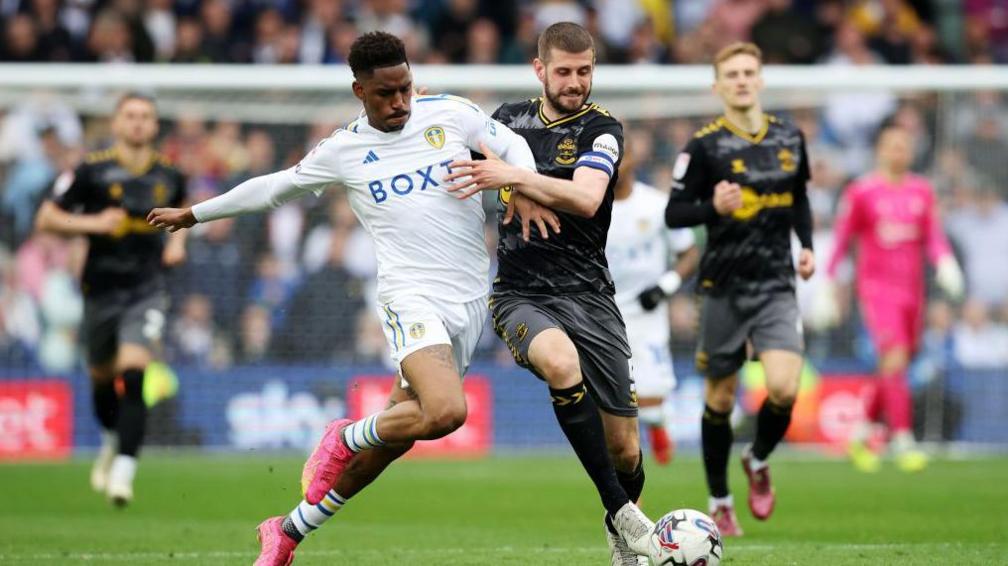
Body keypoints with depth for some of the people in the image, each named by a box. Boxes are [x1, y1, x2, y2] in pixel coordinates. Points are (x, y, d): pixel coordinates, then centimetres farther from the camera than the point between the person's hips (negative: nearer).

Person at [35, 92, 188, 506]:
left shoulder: (168, 175, 3)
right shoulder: (93, 170, -6)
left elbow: (180, 209, 27)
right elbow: (46, 218, -3)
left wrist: (178, 241, 8)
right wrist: (92, 223, -17)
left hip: (147, 289, 0)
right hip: (102, 287, 0)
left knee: (133, 373, -19)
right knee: (101, 376, 16)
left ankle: (123, 469, -19)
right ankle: (112, 443, 46)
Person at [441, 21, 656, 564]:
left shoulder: (602, 130, -4)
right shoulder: (510, 117, 8)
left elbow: (587, 199, -24)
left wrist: (513, 178, -32)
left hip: (587, 293, -1)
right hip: (520, 295, 1)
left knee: (623, 446, -1)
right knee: (561, 361, -35)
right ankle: (619, 508, -27)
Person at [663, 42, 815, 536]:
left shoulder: (789, 138, 6)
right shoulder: (704, 145, -7)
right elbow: (674, 213, -5)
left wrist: (807, 246, 7)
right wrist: (713, 207, -24)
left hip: (777, 287, 2)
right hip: (725, 287, -2)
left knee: (784, 388, -16)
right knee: (720, 398, 6)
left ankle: (758, 460, 15)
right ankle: (720, 503, 24)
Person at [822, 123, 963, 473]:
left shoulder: (922, 191, 9)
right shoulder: (861, 192, -3)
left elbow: (934, 237, 5)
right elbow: (842, 240, 2)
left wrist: (946, 263, -15)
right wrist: (828, 285, 2)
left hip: (912, 290, 5)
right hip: (877, 288, -5)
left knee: (894, 371, 11)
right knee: (895, 361, -19)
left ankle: (861, 436, 29)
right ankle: (903, 443, -21)